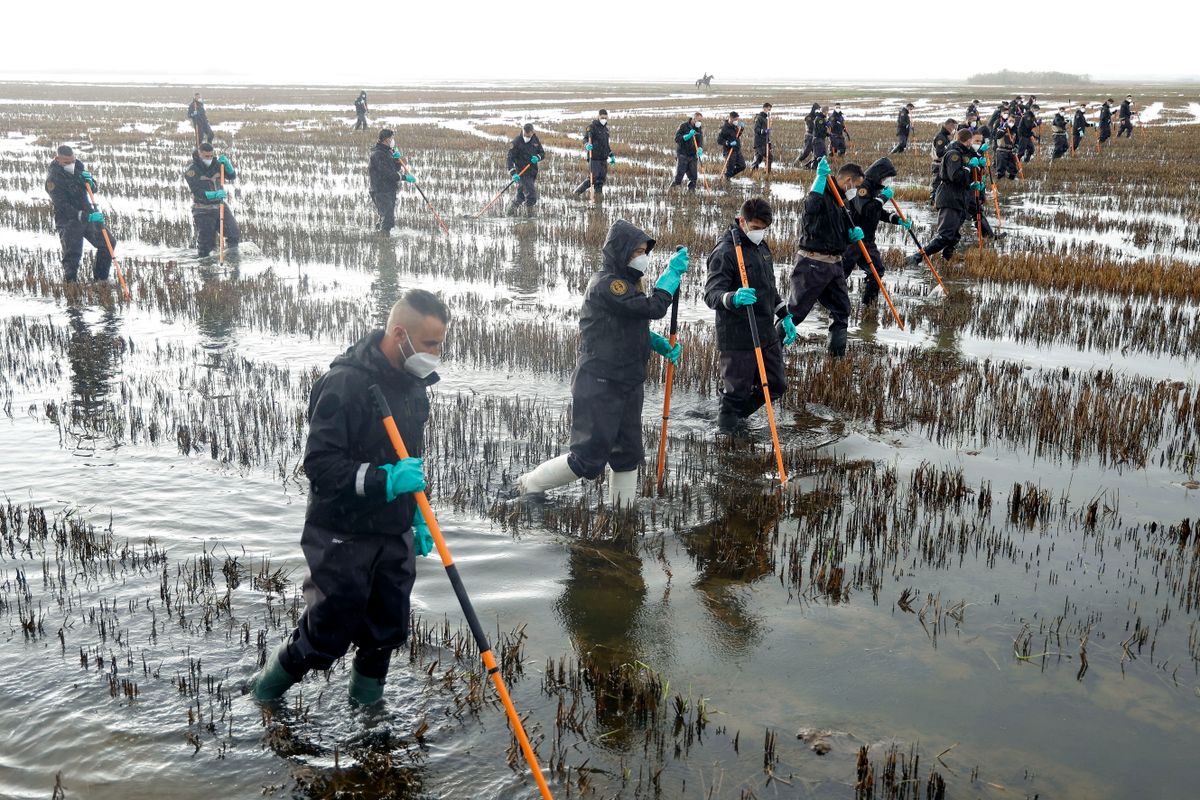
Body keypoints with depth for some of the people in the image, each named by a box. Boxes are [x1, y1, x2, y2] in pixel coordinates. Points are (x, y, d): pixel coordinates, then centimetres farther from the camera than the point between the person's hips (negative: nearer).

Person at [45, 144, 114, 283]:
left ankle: (100, 279, 21)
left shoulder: (79, 165, 1)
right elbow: (63, 206, -25)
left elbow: (93, 189, 10)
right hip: (68, 221, -7)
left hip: (88, 215, 7)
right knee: (72, 256, -13)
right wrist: (85, 216, -36)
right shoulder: (53, 179, -19)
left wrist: (89, 181, -15)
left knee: (109, 242, 9)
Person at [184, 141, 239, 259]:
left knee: (234, 235, -6)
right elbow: (197, 192, -19)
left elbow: (232, 177, 1)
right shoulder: (192, 170, -9)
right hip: (203, 211, -4)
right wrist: (214, 195, -33)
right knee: (206, 243, -1)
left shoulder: (216, 164, 5)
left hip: (221, 206, 4)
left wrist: (226, 163, -16)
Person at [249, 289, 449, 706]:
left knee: (388, 632, 13)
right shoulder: (344, 383, -21)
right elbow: (319, 464, -24)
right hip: (344, 538, -7)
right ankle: (266, 687, 30)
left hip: (395, 536, 7)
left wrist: (418, 516, 17)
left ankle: (367, 702, 34)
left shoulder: (413, 384, 6)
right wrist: (383, 479, -33)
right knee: (328, 636, 4)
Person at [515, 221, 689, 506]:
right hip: (599, 386, -9)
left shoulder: (627, 283, 12)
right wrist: (672, 272, -15)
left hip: (629, 383, 9)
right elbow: (653, 308, -26)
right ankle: (529, 486, 13)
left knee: (628, 455, 12)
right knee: (589, 459, -5)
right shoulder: (605, 284, -19)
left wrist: (659, 343, 5)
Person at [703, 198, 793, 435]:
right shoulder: (725, 252, -15)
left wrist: (784, 316, 22)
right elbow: (711, 294, -24)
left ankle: (736, 414, 36)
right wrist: (733, 298, -44)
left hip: (767, 334, 8)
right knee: (736, 392, 0)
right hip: (737, 339, -8)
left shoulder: (761, 246, 13)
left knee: (776, 386, 14)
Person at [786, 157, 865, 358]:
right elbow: (811, 207, -36)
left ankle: (837, 353, 23)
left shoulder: (843, 200, 16)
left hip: (834, 264, 9)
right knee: (795, 311, -3)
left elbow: (844, 234, 22)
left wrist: (854, 234, -1)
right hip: (812, 265, -9)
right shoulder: (823, 193, -12)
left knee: (841, 310, 12)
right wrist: (821, 177, -38)